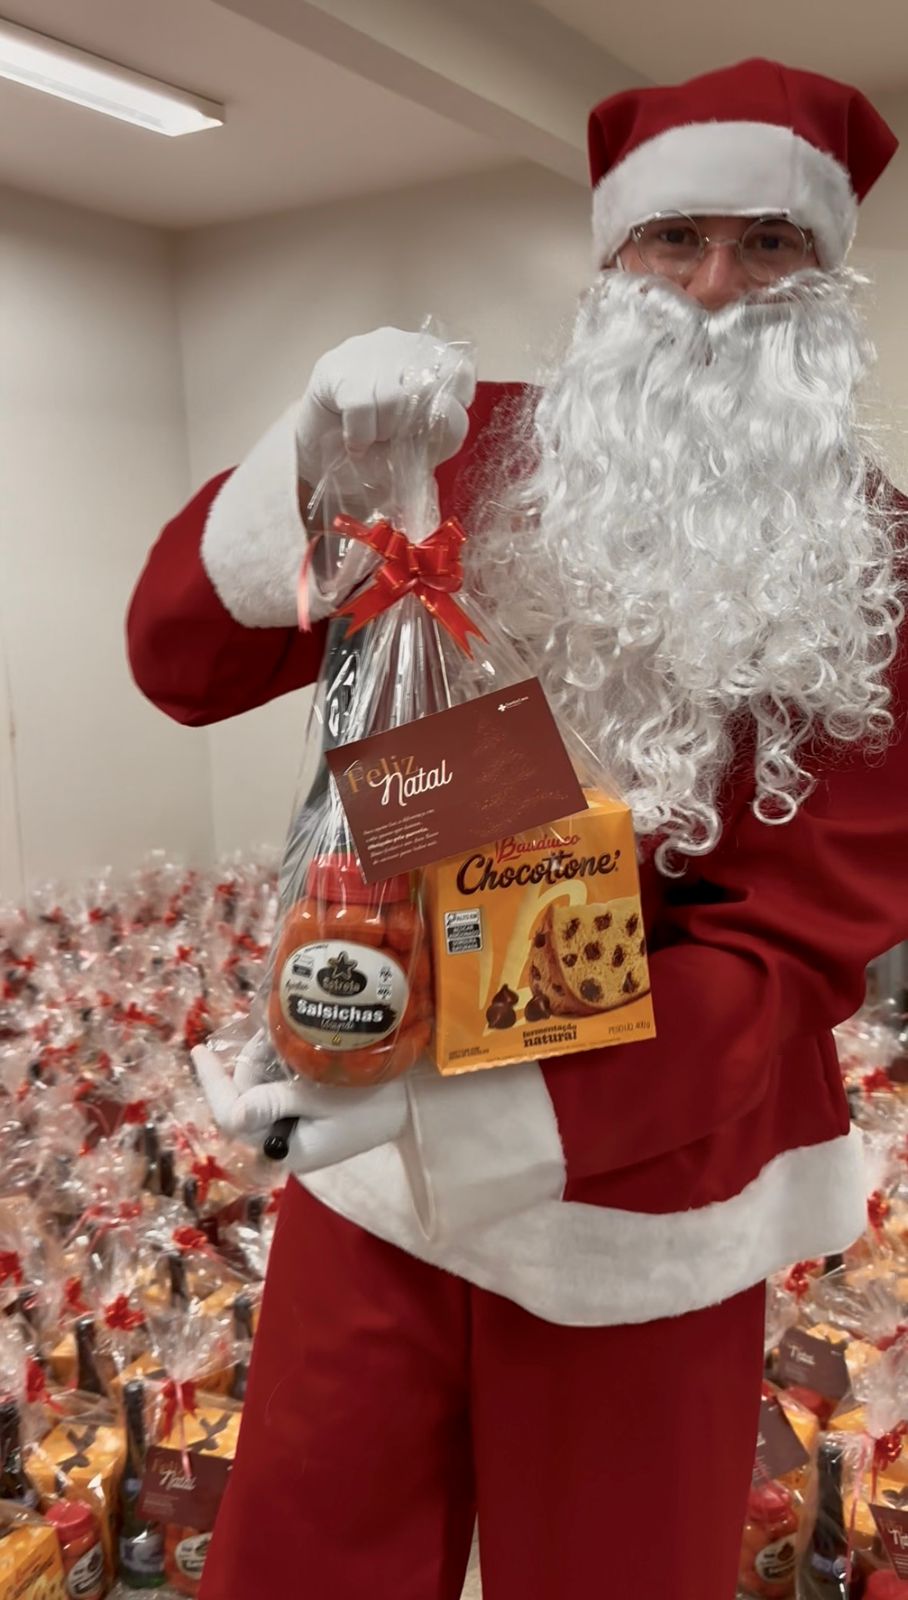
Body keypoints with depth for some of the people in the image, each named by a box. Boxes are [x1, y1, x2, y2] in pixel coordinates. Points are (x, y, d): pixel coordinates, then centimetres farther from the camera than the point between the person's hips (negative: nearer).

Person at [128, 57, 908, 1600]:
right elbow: (182, 658, -5)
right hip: (379, 1147, 2)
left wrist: (457, 1095, -28)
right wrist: (314, 455, -24)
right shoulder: (469, 457, -3)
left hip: (638, 1197, -1)